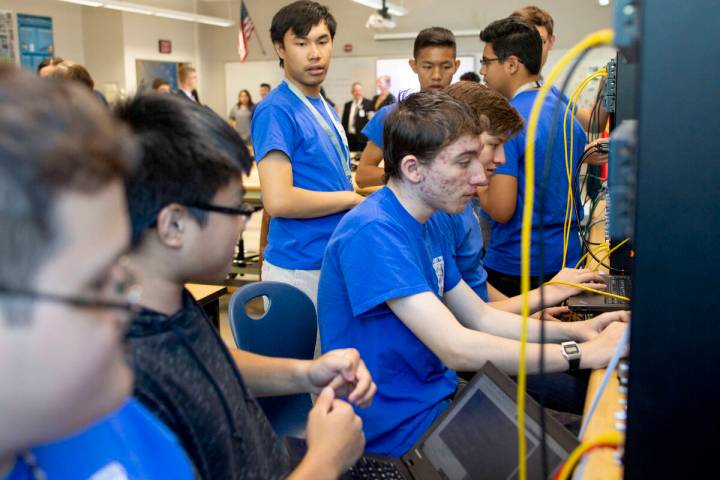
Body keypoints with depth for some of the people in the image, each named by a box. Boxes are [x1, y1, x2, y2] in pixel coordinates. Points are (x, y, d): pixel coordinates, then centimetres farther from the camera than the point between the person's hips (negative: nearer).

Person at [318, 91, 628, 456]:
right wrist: (586, 353, -22)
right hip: (399, 427, -8)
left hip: (437, 396, 9)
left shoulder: (428, 226, 6)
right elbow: (457, 349, -30)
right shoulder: (373, 232, -25)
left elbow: (481, 318, 13)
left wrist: (574, 329, 0)